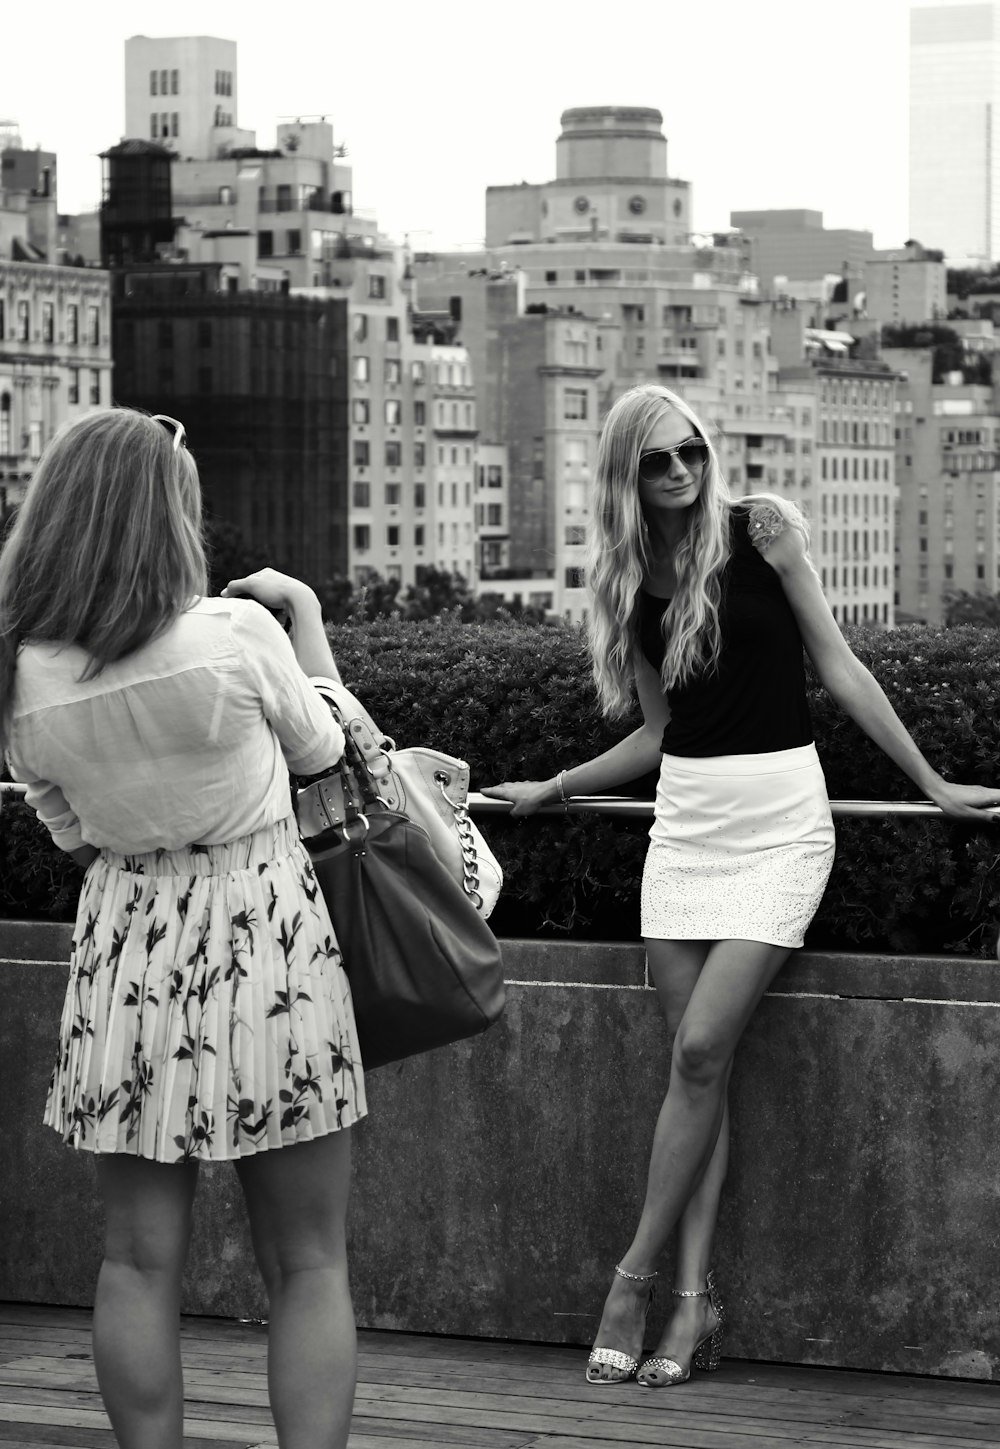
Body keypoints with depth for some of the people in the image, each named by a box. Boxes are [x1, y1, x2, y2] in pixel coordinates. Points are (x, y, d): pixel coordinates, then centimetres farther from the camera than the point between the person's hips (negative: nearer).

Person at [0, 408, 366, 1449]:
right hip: (267, 944, -3)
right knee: (307, 1262, 6)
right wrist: (306, 615, 17)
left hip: (123, 948, 3)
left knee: (139, 1259, 10)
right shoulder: (237, 635, -16)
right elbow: (319, 748, 5)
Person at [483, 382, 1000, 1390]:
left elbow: (838, 667, 1)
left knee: (700, 1052, -11)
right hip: (684, 816, 4)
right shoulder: (630, 578, 9)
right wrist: (550, 789, 23)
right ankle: (695, 1299, 0)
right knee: (695, 1063, -1)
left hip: (779, 815, -4)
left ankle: (638, 1276, -3)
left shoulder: (762, 529, -3)